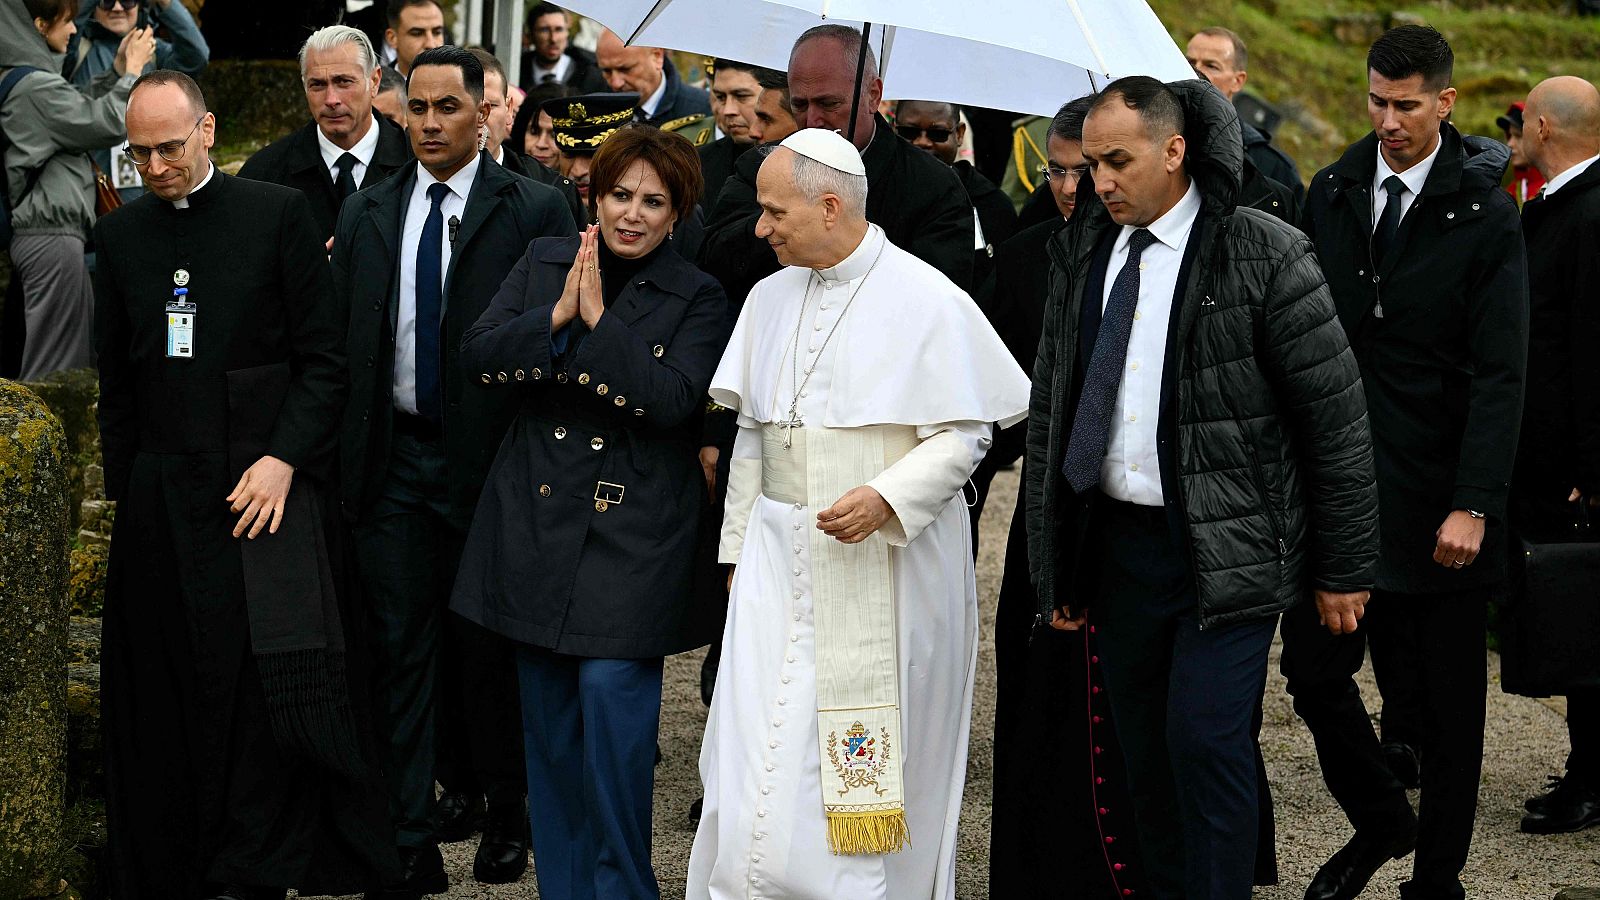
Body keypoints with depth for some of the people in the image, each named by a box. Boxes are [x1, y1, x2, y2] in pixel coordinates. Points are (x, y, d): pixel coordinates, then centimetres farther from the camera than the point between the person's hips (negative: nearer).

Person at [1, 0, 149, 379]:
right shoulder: (36, 85, -16)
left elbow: (85, 115, 23)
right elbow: (108, 125, -13)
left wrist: (119, 70, 17)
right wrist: (132, 69, -1)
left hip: (37, 230, 10)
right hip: (52, 235, -10)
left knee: (85, 350, 14)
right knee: (55, 362, -6)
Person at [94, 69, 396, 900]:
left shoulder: (279, 215, 0)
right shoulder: (120, 234, 11)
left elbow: (325, 359, -1)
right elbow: (116, 380, 17)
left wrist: (282, 460, -11)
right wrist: (122, 486, 11)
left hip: (267, 484, -3)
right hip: (160, 498, 3)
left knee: (272, 687, -7)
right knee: (167, 693, 4)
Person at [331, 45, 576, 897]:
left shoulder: (536, 210, -4)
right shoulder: (364, 213, 9)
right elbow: (339, 339, 10)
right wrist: (343, 455, 3)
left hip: (489, 460, -3)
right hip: (393, 459, 3)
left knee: (491, 651, 8)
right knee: (402, 654, 5)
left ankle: (506, 817, 27)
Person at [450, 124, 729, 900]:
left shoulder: (697, 301, -1)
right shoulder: (542, 264, 9)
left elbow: (672, 399, -16)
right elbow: (478, 356, -1)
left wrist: (599, 317, -17)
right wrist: (557, 315, -14)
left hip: (631, 533, -3)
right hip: (536, 521, 4)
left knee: (612, 694, -13)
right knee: (547, 712, 7)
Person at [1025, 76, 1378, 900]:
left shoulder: (1263, 254, -8)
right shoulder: (1082, 253, 8)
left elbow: (1334, 415, -5)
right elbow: (1049, 412, 14)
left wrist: (1343, 567, -4)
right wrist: (1053, 562, 12)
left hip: (1227, 547, -5)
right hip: (1115, 544, 5)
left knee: (1206, 741, -11)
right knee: (1145, 751, 9)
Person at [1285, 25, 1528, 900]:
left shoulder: (1484, 215, -6)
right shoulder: (1332, 193, 6)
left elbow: (1499, 374, -10)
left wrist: (1475, 503, -17)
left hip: (1436, 498, -4)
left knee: (1444, 699, 5)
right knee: (1313, 666, 3)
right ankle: (1379, 820, 27)